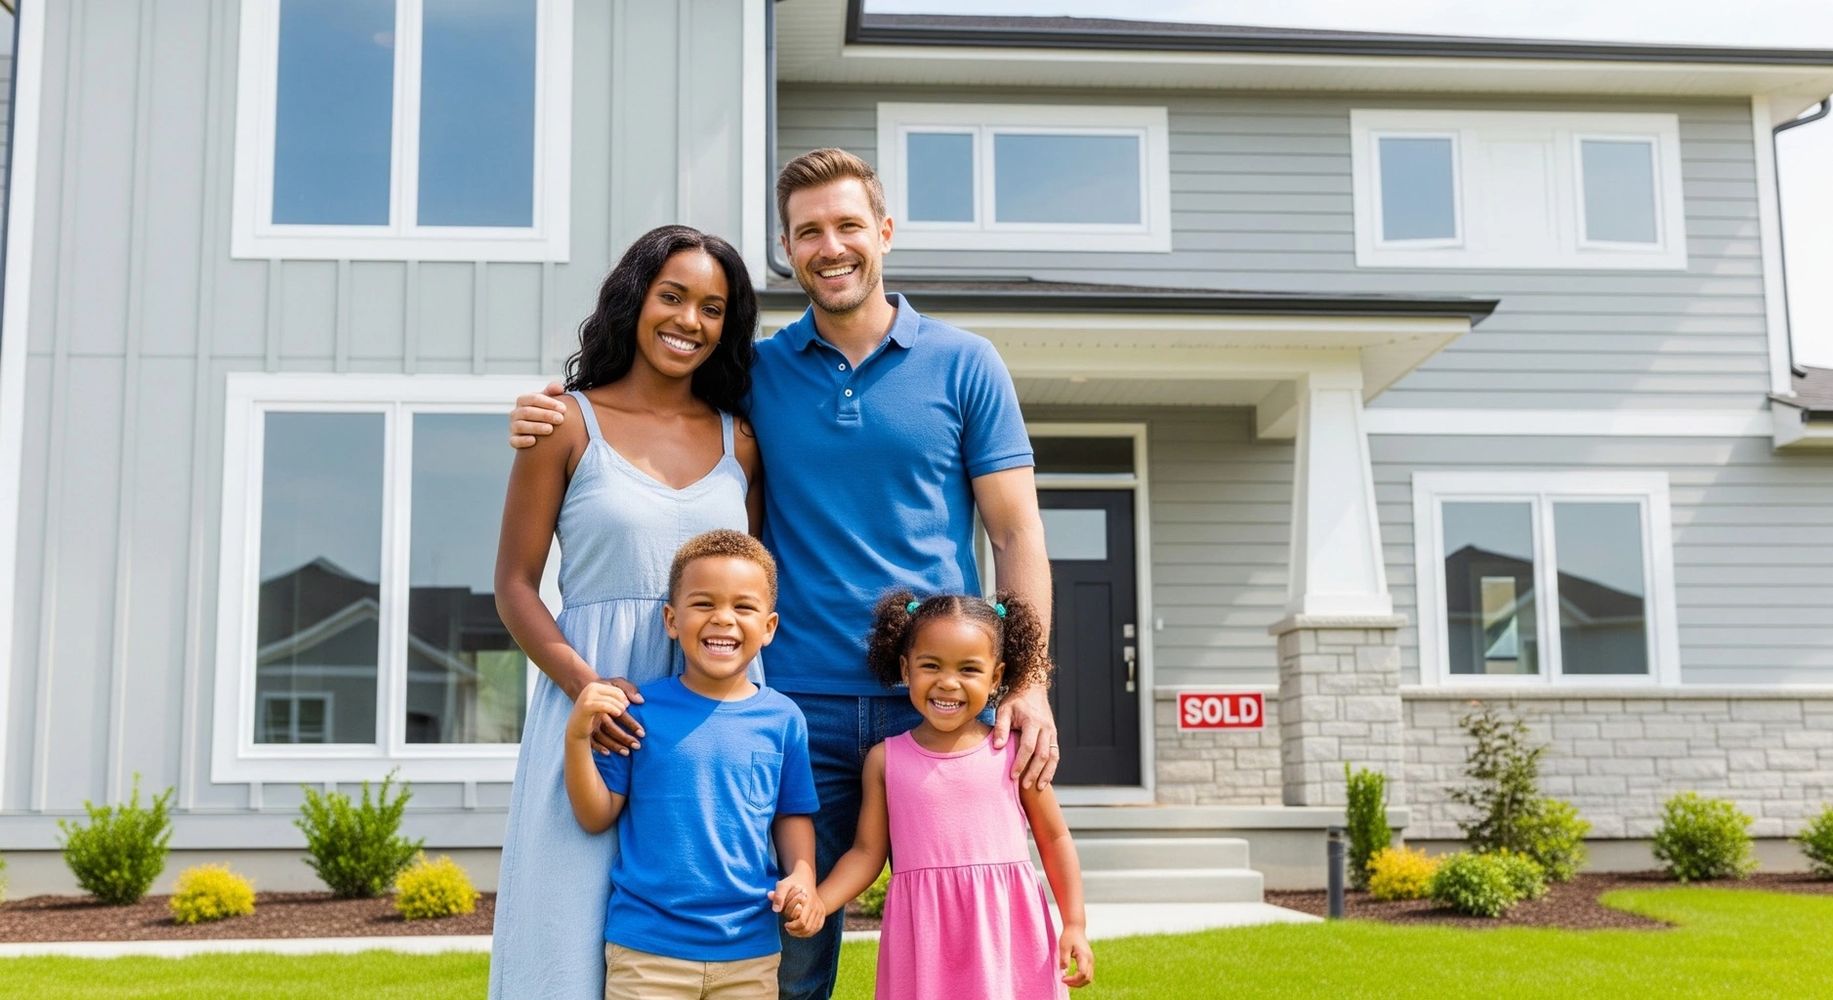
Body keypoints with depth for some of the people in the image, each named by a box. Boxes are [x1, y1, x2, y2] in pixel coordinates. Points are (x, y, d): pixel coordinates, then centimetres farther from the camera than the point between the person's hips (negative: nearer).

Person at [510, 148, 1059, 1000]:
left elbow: (1016, 532, 2)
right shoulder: (756, 375, 7)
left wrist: (1028, 683, -9)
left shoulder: (964, 365, 3)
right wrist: (556, 427, -4)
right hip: (799, 705, 1)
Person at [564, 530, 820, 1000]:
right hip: (646, 947, -2)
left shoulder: (782, 719, 1)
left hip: (749, 951, 2)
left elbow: (792, 815, 10)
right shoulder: (641, 708, -5)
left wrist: (802, 875, -7)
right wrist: (578, 737, -14)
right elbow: (597, 816, -1)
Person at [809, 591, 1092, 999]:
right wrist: (814, 905, -9)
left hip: (1006, 930, 0)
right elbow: (867, 852, 5)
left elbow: (1054, 839, 8)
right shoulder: (885, 759, 3)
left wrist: (1075, 926, 5)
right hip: (925, 940, 1)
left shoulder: (1014, 751, 1)